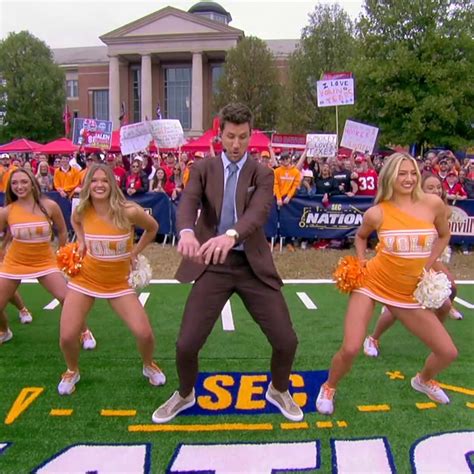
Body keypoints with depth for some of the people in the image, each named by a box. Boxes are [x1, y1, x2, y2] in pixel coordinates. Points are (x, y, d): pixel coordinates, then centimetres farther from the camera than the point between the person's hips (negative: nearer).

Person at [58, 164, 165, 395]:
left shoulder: (129, 211, -21)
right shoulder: (82, 211, -10)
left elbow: (152, 228, 0)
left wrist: (135, 252, -2)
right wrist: (81, 243, 2)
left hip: (119, 283, -2)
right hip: (85, 279, 2)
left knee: (144, 333, -11)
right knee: (67, 337, -5)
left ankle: (149, 366, 25)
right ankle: (72, 371, 30)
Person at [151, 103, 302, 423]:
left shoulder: (262, 174, 0)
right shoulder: (203, 169, 2)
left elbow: (259, 211, -20)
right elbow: (188, 202, -18)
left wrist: (231, 235, -42)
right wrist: (187, 231, -42)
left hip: (252, 265, 1)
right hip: (213, 264, 0)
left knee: (286, 341, 1)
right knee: (186, 344, -2)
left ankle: (279, 391, 34)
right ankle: (184, 395, 31)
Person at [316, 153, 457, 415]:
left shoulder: (433, 204, -8)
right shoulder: (377, 213, -11)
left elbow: (444, 235, 12)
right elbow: (360, 236, 12)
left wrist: (426, 268, 5)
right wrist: (361, 263, -1)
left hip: (409, 293, 3)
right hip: (372, 284, -3)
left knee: (448, 351, 5)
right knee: (350, 349, -15)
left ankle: (423, 380, 40)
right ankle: (329, 388, 17)